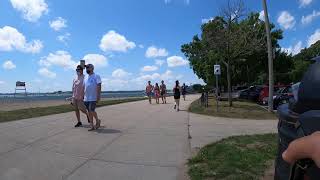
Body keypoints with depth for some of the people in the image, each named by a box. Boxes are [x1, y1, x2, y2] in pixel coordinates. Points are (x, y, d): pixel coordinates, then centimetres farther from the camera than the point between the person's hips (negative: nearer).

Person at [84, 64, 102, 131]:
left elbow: (99, 87, -12)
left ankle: (97, 120, 15)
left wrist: (98, 96, -19)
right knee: (89, 112, 8)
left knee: (91, 111, -12)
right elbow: (84, 87, 19)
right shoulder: (86, 77, 15)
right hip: (86, 98, 7)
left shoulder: (96, 76, -5)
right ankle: (92, 126, 15)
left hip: (93, 98, -7)